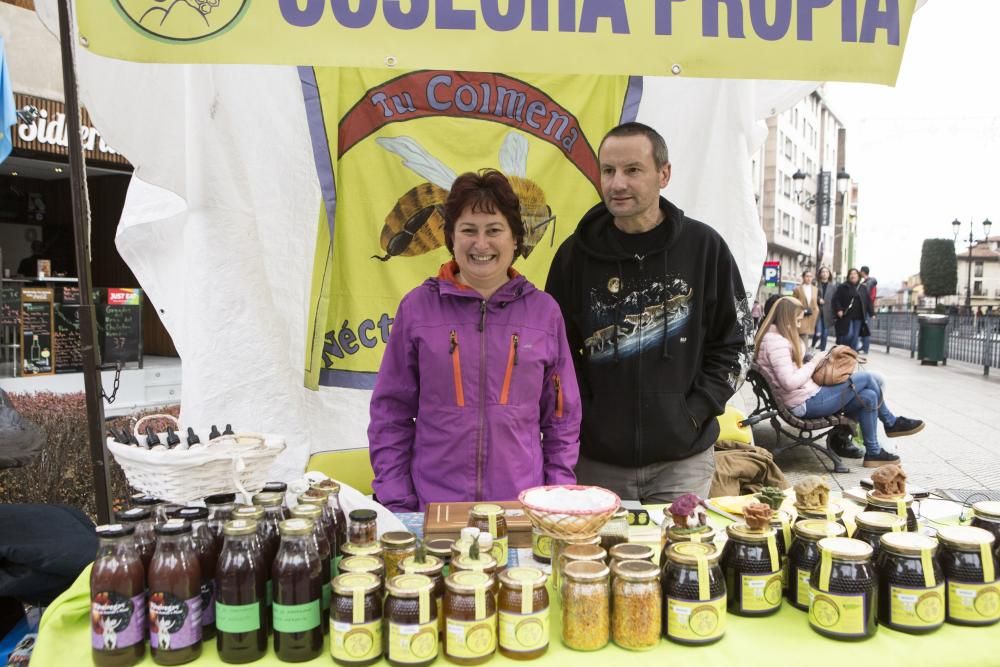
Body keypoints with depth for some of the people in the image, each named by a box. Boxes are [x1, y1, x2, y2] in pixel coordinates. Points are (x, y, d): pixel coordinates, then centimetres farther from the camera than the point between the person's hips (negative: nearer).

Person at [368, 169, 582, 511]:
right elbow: (391, 412, 2)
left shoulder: (544, 311, 2)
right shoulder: (418, 307, -1)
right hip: (432, 504, 0)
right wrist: (396, 503, -3)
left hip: (523, 503, 1)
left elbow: (561, 417, 7)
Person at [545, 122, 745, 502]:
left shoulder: (704, 247, -2)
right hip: (597, 458, 1)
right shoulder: (576, 253, -1)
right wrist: (583, 418, -5)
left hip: (684, 457, 0)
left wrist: (696, 413, -7)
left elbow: (729, 343, 3)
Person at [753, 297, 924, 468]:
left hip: (806, 399, 10)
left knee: (869, 396, 3)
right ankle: (892, 423, 17)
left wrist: (807, 362, 1)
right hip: (806, 403, -10)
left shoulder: (775, 337, 11)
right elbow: (790, 382, -26)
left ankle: (873, 452, 15)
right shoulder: (776, 342, -21)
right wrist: (813, 363, -14)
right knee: (867, 379, -5)